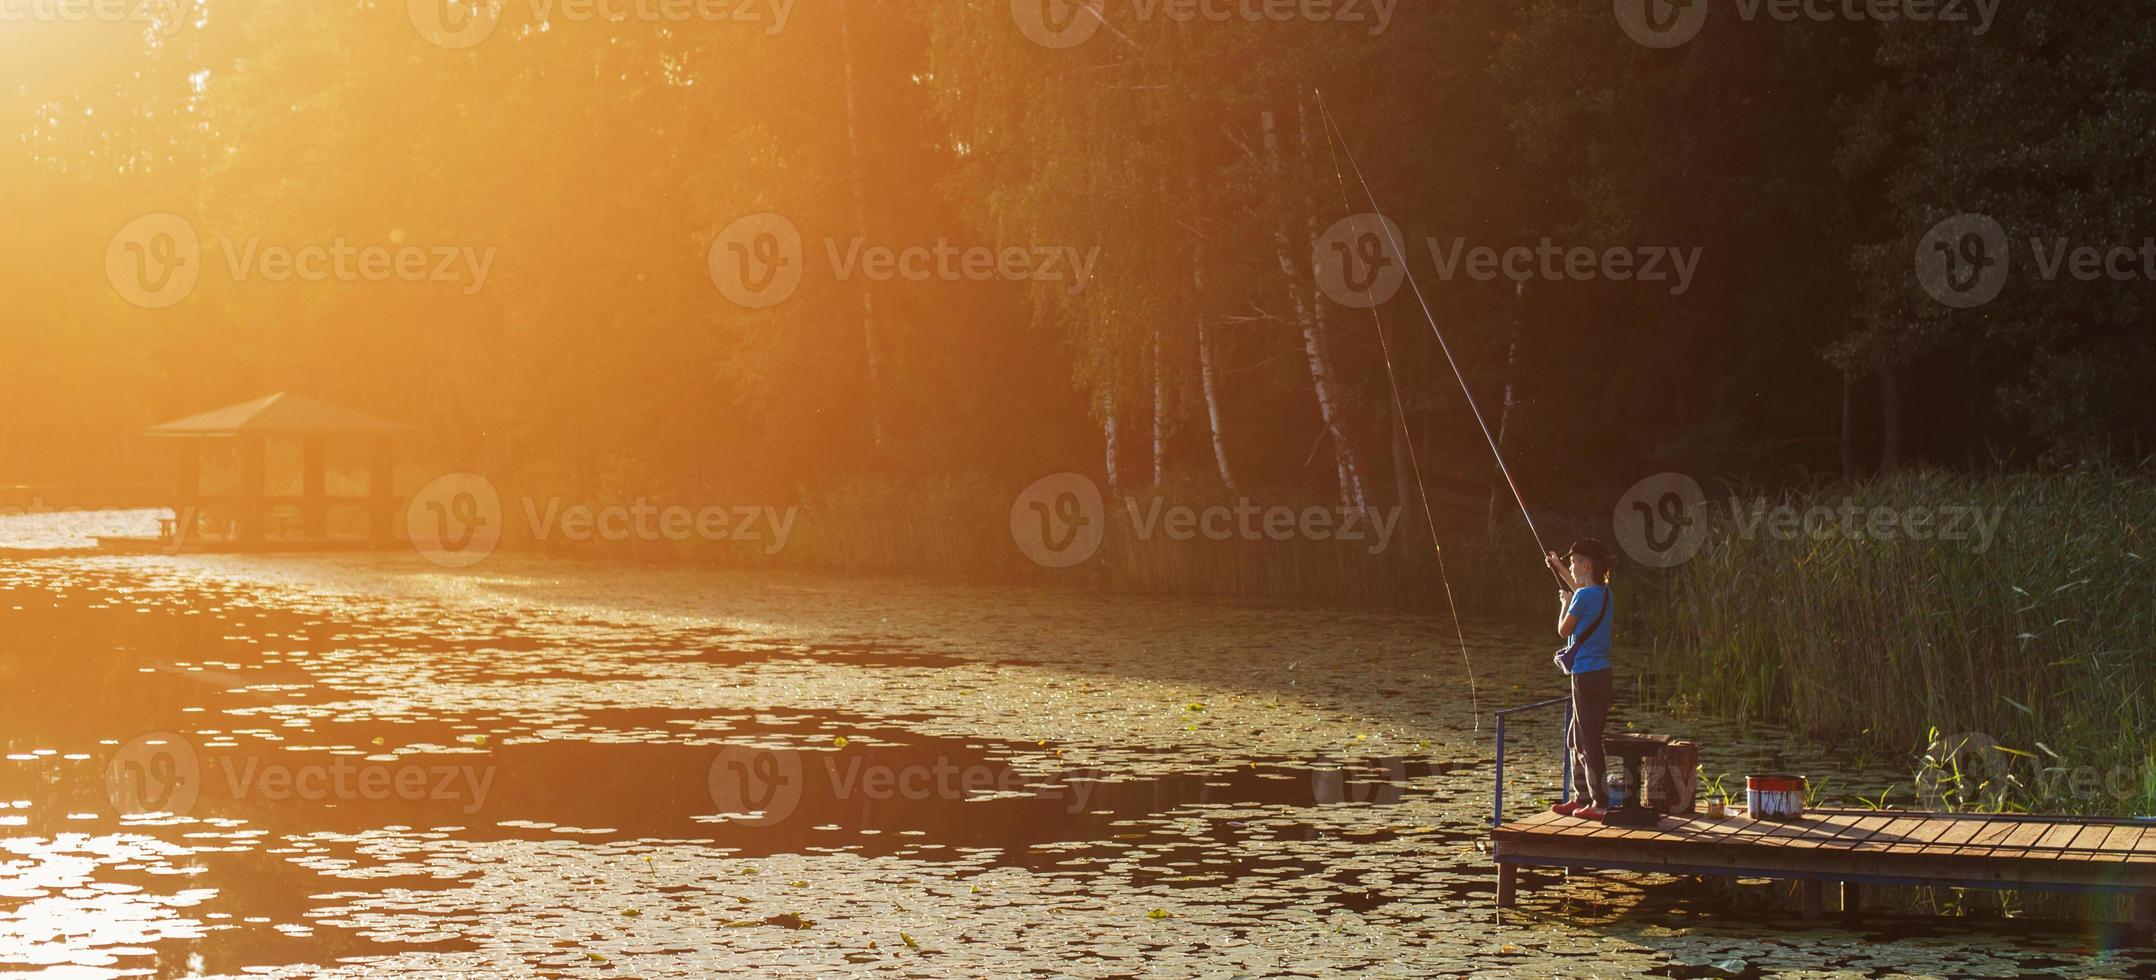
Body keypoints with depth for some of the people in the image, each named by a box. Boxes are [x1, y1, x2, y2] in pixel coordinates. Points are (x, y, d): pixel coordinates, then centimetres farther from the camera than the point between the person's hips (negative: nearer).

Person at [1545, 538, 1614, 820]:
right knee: (1578, 740, 18)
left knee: (1589, 742, -6)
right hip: (1601, 672, 9)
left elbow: (1564, 630, -6)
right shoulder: (1604, 593, 10)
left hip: (1586, 676, -9)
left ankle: (1600, 804, -5)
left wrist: (1564, 604, 10)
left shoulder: (1582, 596, -16)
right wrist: (1558, 566, 43)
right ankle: (1582, 798, 23)